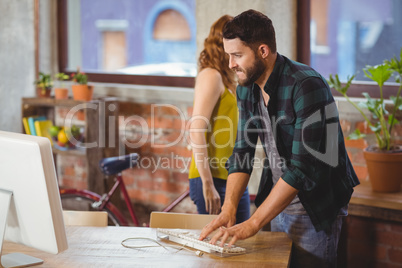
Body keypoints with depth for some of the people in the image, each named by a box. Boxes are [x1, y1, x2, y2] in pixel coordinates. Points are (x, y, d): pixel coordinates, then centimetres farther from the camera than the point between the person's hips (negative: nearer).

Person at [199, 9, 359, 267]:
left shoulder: (307, 86, -25)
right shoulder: (247, 89, 1)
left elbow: (302, 168, -29)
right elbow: (242, 152, 1)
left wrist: (252, 224, -29)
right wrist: (228, 209, -14)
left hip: (317, 208, -7)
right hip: (278, 202, 7)